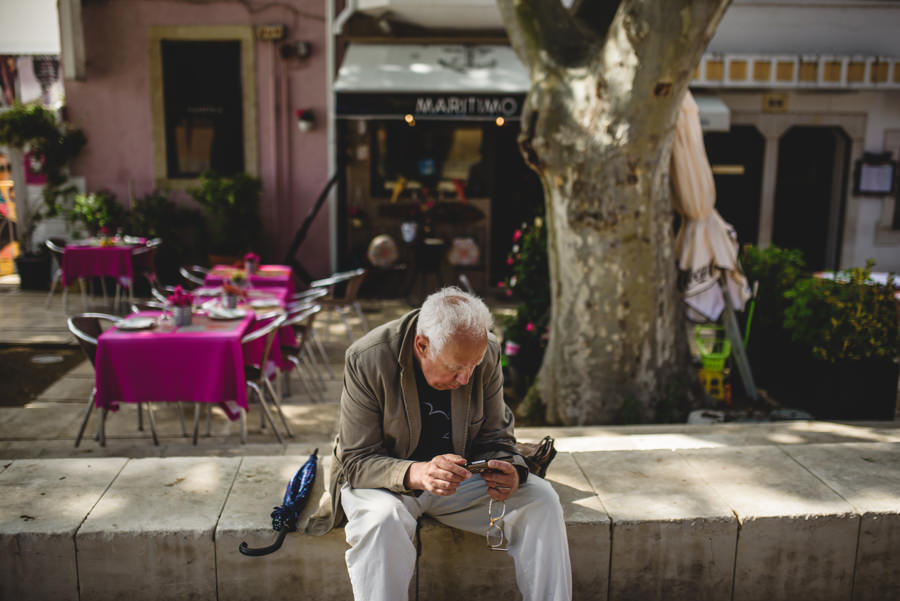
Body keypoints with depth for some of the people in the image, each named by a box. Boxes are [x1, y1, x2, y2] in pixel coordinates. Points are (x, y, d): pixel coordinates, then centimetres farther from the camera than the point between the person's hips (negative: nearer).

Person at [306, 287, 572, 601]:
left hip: (459, 475, 4)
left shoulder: (486, 352, -11)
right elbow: (358, 462, -20)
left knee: (541, 499, -15)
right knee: (383, 519, -37)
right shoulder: (367, 359, -23)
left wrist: (509, 472, -23)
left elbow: (495, 438, 0)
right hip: (382, 478, -3)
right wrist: (416, 474, -39)